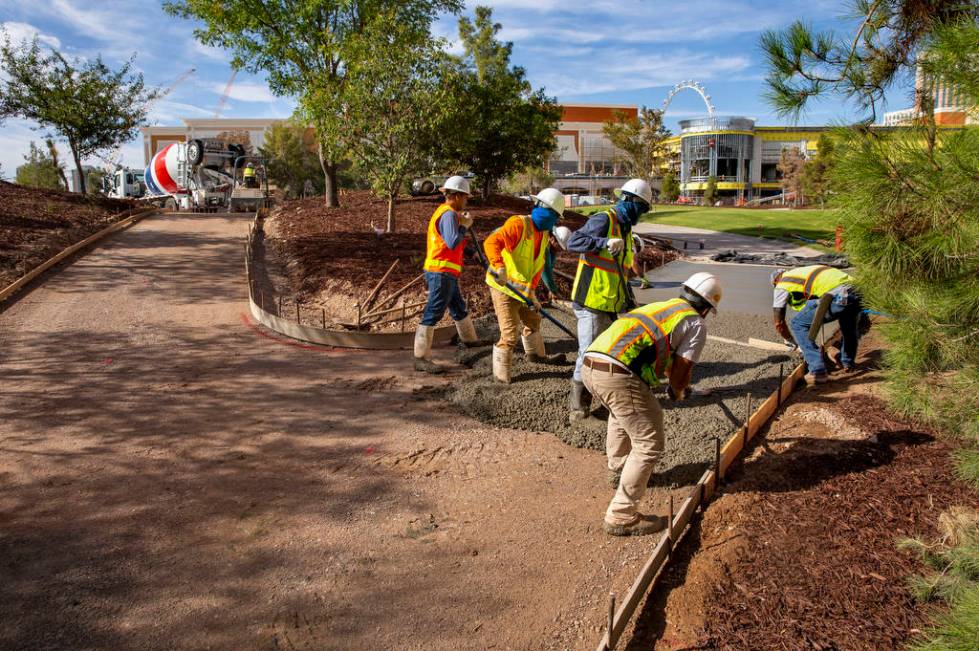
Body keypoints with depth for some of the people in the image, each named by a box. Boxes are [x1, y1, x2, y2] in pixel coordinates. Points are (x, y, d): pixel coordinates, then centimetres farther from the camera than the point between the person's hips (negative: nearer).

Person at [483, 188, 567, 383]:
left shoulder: (544, 234, 7)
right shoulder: (518, 224, -21)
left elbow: (538, 266, 3)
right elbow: (491, 242, -36)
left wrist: (531, 290, -10)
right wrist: (499, 266, -52)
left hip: (521, 288, 9)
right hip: (503, 287, -9)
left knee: (532, 320, 27)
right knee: (510, 333, -7)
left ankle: (536, 353, 50)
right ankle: (501, 373, 8)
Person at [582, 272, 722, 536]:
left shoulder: (658, 306, 31)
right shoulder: (696, 325, 10)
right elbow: (680, 372, 5)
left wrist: (678, 383, 58)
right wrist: (678, 392, 28)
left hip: (589, 364, 8)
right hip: (619, 375, -8)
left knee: (621, 413, 37)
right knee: (650, 443, 4)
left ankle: (618, 472, 51)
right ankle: (621, 516, 6)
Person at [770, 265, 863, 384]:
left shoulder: (782, 284, 16)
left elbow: (779, 323, 14)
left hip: (837, 297, -8)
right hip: (856, 293, 8)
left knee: (798, 325, 5)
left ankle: (818, 371, 2)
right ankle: (848, 363, 50)